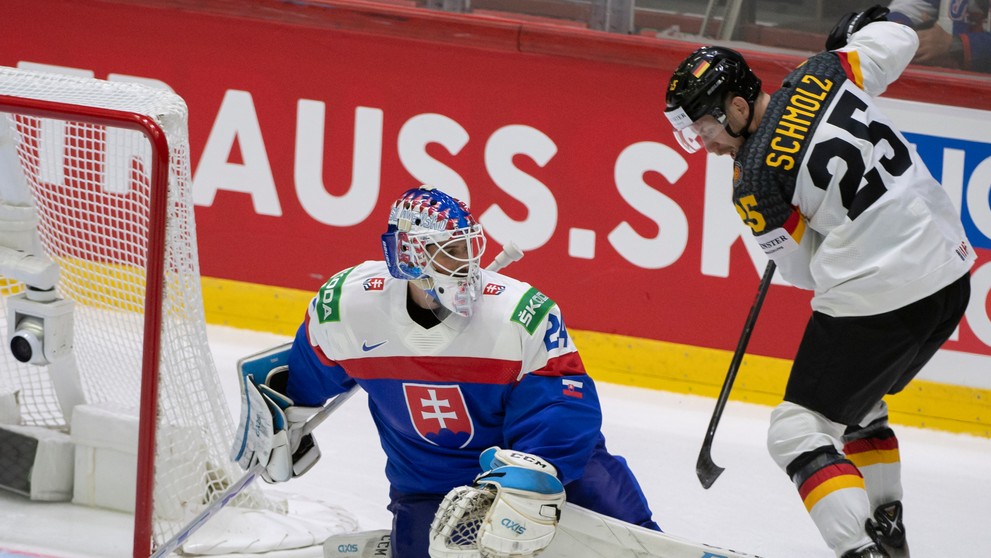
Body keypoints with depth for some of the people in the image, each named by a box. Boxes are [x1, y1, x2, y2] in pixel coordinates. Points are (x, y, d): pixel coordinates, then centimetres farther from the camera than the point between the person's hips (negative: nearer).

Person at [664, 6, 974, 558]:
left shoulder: (755, 181, -14)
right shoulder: (822, 74, -1)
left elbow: (802, 268, -2)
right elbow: (898, 40, 12)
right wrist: (859, 28, 31)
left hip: (878, 300, -8)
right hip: (950, 274, 8)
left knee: (800, 429, -1)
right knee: (856, 404, 30)